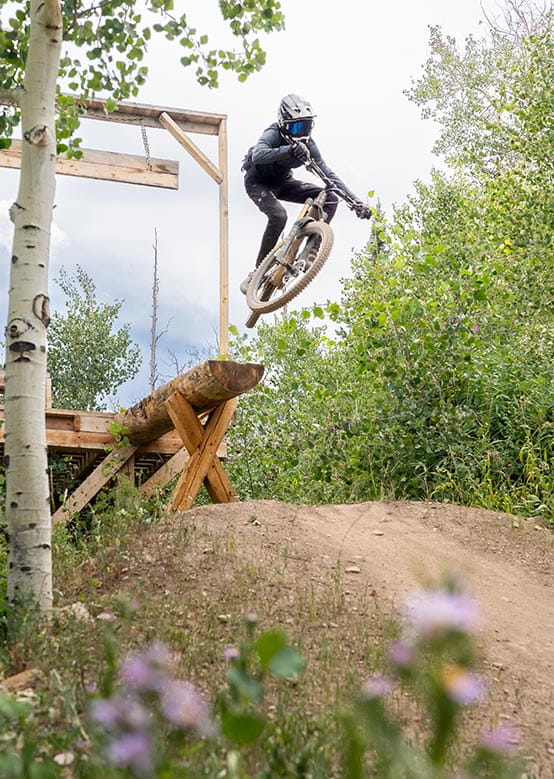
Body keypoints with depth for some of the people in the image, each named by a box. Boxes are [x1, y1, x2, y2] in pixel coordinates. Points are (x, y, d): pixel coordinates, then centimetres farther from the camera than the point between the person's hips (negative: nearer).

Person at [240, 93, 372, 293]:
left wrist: (355, 200, -23)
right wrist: (288, 150, -67)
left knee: (330, 199, -12)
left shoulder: (307, 144, -15)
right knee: (278, 215, -34)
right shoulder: (273, 134, -30)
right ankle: (257, 273, -23)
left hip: (282, 182, 6)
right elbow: (257, 155, -51)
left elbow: (328, 174, -14)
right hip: (258, 182, -6)